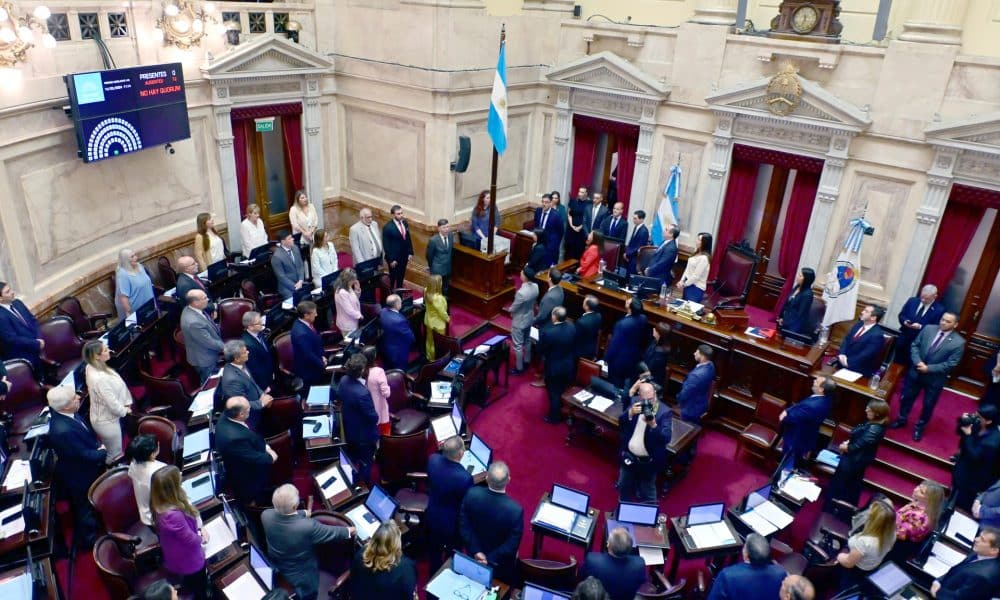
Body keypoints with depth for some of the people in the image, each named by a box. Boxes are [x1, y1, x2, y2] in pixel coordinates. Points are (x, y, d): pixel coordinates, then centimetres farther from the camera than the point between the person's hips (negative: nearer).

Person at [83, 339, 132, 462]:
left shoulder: (93, 368, -8)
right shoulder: (99, 378, -37)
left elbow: (117, 385, 3)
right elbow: (112, 402, -28)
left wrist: (126, 403, 1)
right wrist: (124, 410, -8)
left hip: (104, 416, 9)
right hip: (107, 420, -9)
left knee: (109, 452, 31)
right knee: (115, 456, 13)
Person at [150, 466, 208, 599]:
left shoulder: (161, 505, -14)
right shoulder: (174, 515, -43)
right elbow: (192, 540, -29)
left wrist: (198, 531, -9)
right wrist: (201, 537, -9)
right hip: (188, 561, -7)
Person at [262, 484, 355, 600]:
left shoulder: (266, 515, -28)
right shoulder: (308, 526, -41)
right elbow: (332, 532, -22)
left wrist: (304, 513, 14)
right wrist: (349, 531, -2)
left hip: (275, 570, 5)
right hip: (302, 577, -4)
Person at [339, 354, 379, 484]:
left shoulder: (344, 380, -16)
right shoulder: (363, 393, -40)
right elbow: (373, 417, -27)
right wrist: (376, 417, -5)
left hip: (349, 430, 8)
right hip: (364, 434, -8)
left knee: (352, 460, 30)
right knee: (365, 464, 18)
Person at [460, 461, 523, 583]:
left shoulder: (472, 494, -28)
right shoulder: (515, 509, -36)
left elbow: (464, 526, -18)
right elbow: (512, 545, -27)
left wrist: (475, 551, -13)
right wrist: (490, 559, -17)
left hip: (474, 552, 3)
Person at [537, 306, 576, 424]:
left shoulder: (547, 332, -31)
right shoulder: (572, 328, -14)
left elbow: (541, 350, -17)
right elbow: (574, 346, 1)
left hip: (554, 367, -5)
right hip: (569, 366, 5)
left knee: (554, 393, 15)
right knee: (563, 390, 28)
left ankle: (554, 416, 32)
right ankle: (562, 409, 49)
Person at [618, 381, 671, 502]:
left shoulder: (664, 411, -19)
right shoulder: (634, 402, -8)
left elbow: (666, 438, -25)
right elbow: (621, 423, -11)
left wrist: (653, 425, -42)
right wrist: (630, 413, -31)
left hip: (649, 461, -4)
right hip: (628, 457, 5)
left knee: (647, 494, 14)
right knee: (624, 487, 25)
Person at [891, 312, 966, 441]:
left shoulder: (959, 342, -17)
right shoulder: (928, 329, -7)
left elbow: (951, 364, -17)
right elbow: (914, 345, -2)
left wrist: (928, 368, -21)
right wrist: (918, 362, -18)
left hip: (935, 379, -3)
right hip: (916, 372, 3)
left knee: (928, 405, 14)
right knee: (906, 397, 18)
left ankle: (919, 427, 36)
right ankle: (902, 419, 41)